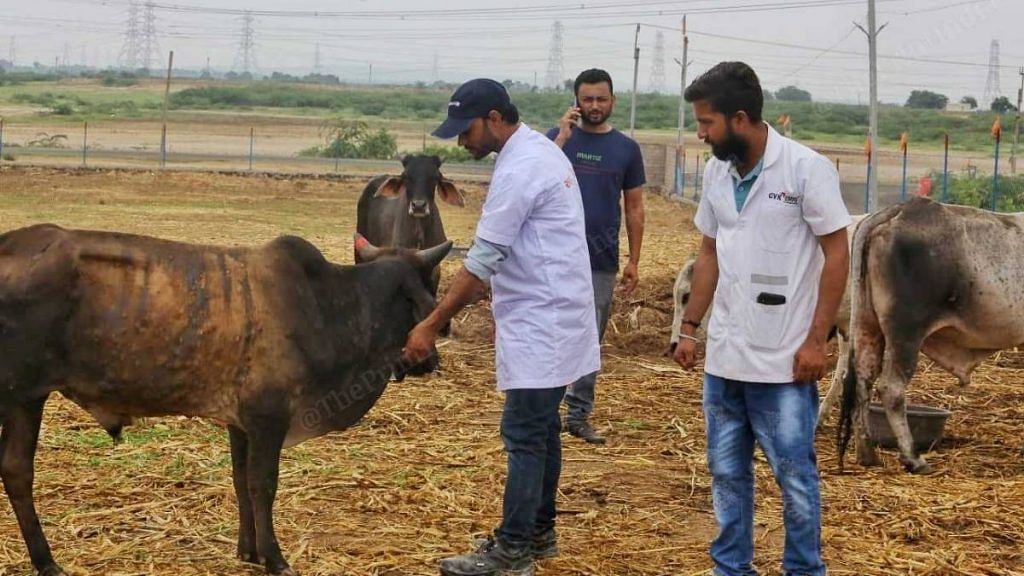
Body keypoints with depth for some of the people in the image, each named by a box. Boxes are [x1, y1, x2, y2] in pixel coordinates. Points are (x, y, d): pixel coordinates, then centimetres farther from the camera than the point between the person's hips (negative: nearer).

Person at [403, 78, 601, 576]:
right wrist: (504, 309, 18)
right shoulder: (543, 151, 12)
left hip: (539, 325, -10)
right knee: (542, 428, 15)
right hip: (552, 316, 10)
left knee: (524, 436, -6)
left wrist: (432, 325, -16)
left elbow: (482, 261, -20)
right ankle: (539, 531, 24)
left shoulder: (518, 170, -19)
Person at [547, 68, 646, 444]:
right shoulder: (558, 137, 2)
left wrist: (634, 261, 4)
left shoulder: (626, 149, 6)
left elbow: (634, 207, 9)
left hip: (602, 261, 2)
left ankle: (579, 416, 14)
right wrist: (563, 137, -18)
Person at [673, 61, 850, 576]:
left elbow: (836, 256, -10)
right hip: (723, 357, 6)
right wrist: (689, 327, 11)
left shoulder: (806, 168, -12)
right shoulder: (716, 173, 5)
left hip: (783, 359, -6)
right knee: (726, 472, 14)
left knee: (795, 475, 5)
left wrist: (815, 340, -13)